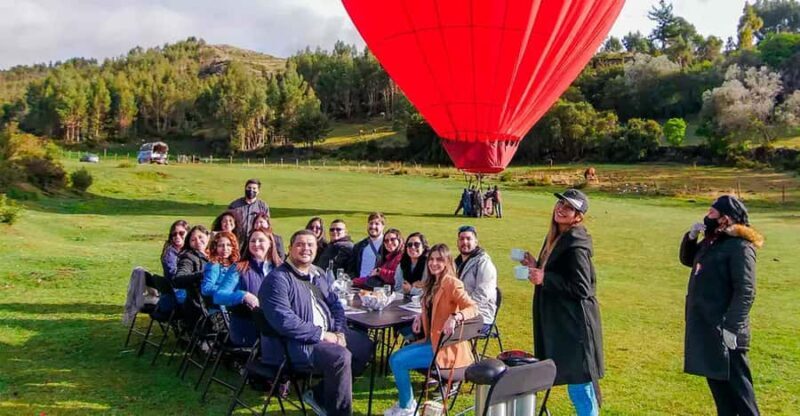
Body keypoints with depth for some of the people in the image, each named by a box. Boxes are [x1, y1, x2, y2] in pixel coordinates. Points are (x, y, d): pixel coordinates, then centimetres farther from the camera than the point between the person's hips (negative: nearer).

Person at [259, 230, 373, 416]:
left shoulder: (317, 274, 14)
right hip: (292, 343, -10)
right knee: (341, 357, -28)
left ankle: (320, 395, 15)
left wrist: (339, 332, -4)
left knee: (364, 345, 9)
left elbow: (335, 304, 16)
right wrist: (321, 334, -22)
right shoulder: (278, 278, -17)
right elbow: (284, 321, -27)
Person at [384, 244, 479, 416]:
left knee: (398, 361, -14)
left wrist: (455, 317, -45)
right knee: (395, 358, 7)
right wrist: (421, 316, 5)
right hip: (432, 340, 9)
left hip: (445, 346, -9)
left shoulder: (452, 283, -16)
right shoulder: (433, 283, 13)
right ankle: (405, 402, 18)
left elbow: (472, 308, -26)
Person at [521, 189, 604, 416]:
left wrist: (544, 278, -23)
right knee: (578, 382, 18)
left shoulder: (575, 244, -18)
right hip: (561, 321, 10)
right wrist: (537, 266, 6)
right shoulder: (556, 237, 11)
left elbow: (581, 288, -22)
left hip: (575, 324, -10)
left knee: (579, 383, -1)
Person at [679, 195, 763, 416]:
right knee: (717, 382, 17)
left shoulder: (740, 247, -16)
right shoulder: (711, 243, 11)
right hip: (705, 327, 9)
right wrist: (690, 237, 9)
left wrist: (731, 328, -25)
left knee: (737, 386, 0)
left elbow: (745, 292, -21)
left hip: (724, 330, -9)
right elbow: (687, 259, 28)